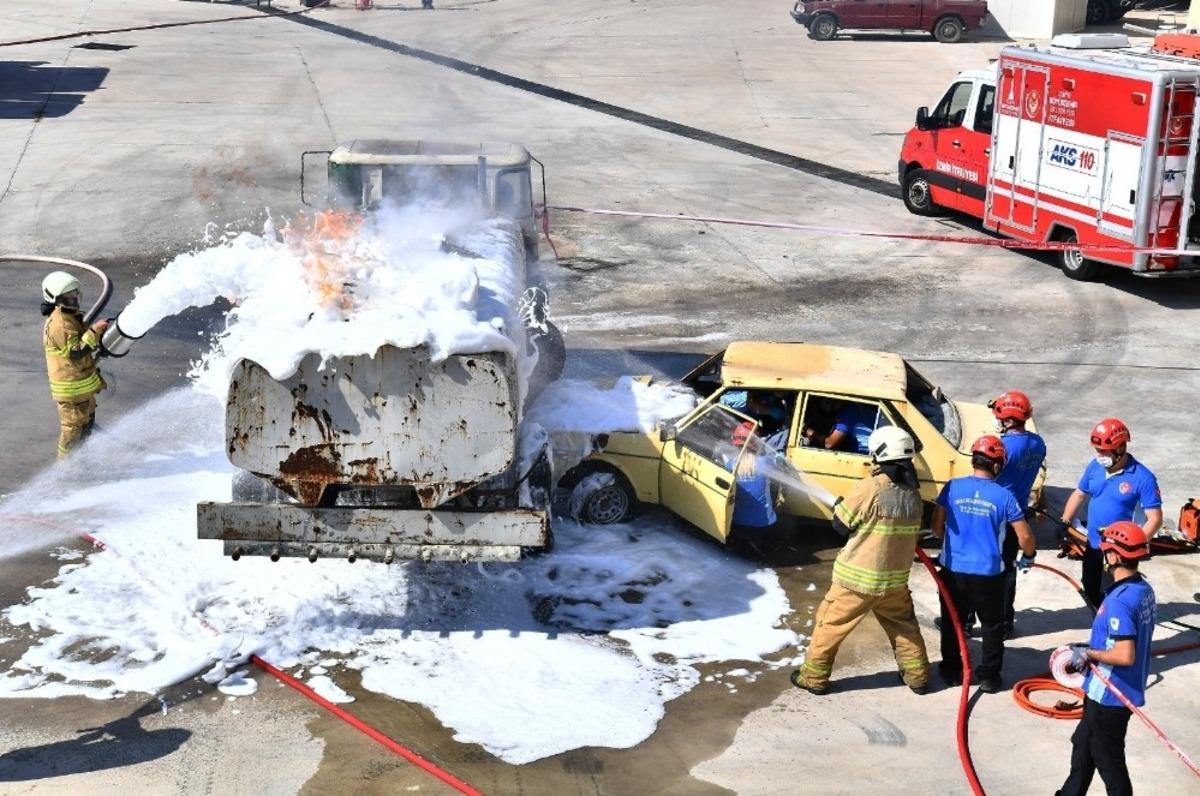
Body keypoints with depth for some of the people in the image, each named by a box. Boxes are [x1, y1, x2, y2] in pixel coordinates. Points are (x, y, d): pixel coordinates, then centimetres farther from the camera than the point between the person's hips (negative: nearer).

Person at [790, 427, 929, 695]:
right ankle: (918, 675, 29)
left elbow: (841, 525, -10)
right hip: (896, 578, 5)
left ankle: (814, 677, 16)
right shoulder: (912, 491, -1)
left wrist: (839, 507, 10)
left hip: (858, 578, -5)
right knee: (904, 624, 24)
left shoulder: (871, 487, -20)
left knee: (830, 623, 9)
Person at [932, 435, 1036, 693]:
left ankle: (951, 670, 28)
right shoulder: (1003, 495, -6)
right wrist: (1028, 556, 18)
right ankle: (989, 676, 21)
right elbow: (1025, 536, -4)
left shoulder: (952, 487, -5)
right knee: (992, 626, 17)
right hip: (989, 573, -1)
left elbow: (937, 526, 1)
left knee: (951, 622, 19)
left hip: (954, 570, 1)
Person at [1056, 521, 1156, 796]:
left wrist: (1088, 654, -16)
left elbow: (1125, 656, -31)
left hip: (1109, 694, -10)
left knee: (1108, 758, 6)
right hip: (1127, 690, 10)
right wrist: (1092, 654, 11)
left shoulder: (1118, 601, -27)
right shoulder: (1145, 590, 2)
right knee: (1083, 743, 25)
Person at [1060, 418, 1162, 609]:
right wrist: (1064, 523, 3)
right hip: (1093, 545, 6)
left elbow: (1155, 519, -19)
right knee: (1091, 591, 21)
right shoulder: (1094, 466, -5)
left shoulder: (1143, 478, -21)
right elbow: (1079, 494, 11)